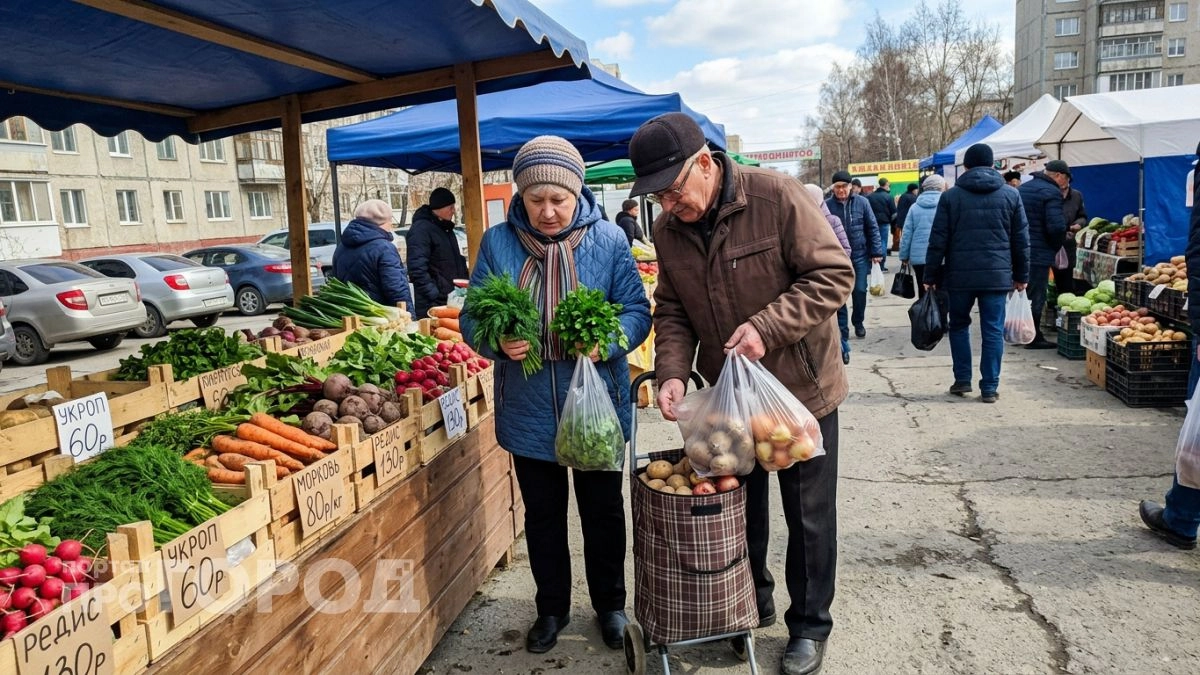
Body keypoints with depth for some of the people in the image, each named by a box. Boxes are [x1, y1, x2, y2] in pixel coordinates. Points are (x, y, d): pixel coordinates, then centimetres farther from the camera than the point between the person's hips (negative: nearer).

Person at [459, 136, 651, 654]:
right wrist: (499, 342, -24)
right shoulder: (497, 242, -5)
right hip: (529, 412, 1)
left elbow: (637, 313, -7)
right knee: (542, 515, 18)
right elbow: (472, 320, -2)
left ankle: (610, 605, 39)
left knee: (602, 512, 16)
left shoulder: (608, 239, -7)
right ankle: (552, 608, 40)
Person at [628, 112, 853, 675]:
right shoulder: (668, 230, -4)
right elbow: (671, 311, 1)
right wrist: (672, 371, -16)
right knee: (739, 507, 18)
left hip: (801, 387, -4)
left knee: (808, 516, 9)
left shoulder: (776, 196, -21)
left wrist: (766, 327, -29)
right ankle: (753, 603, 41)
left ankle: (809, 625, 30)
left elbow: (833, 275, -19)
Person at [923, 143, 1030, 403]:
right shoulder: (1011, 194, 6)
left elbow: (938, 240, -3)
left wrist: (931, 276, 3)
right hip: (997, 274, 1)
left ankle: (962, 380, 16)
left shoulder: (951, 196, 0)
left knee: (959, 325, 16)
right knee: (993, 331, 5)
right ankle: (990, 388, 6)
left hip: (959, 274, -1)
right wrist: (1021, 275, 15)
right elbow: (1021, 239, 8)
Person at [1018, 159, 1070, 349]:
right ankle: (1034, 338, 4)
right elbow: (1057, 226, -21)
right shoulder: (1052, 192, -14)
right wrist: (1056, 246, -4)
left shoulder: (1022, 188, 13)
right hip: (1038, 253, -8)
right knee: (1036, 296, -1)